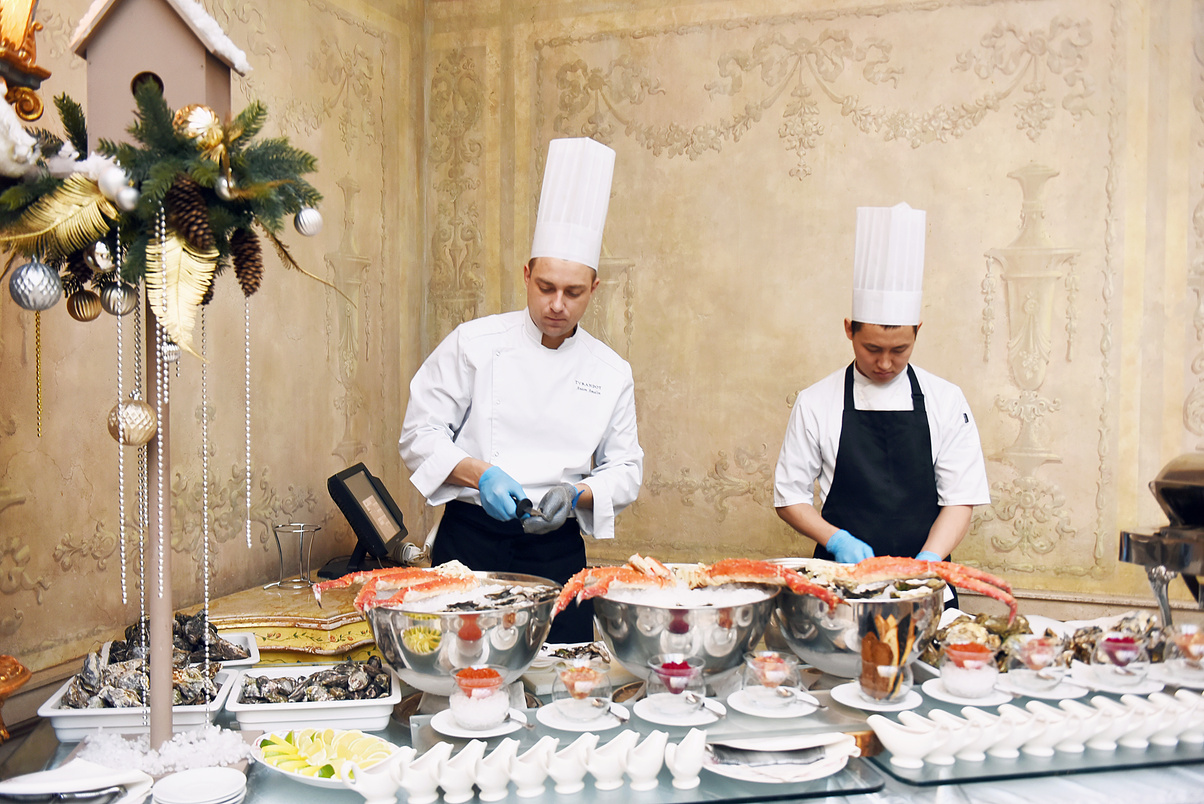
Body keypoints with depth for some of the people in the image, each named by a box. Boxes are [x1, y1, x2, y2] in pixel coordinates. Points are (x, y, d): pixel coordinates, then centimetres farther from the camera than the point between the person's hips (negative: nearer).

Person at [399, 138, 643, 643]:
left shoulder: (611, 372, 5)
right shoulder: (474, 343, -1)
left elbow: (625, 469, 10)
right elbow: (420, 434, -1)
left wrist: (575, 494, -10)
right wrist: (479, 473, -17)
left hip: (557, 550, 2)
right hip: (470, 541, -2)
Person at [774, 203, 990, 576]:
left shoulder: (945, 400, 5)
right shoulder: (815, 403, 2)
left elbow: (961, 497, 3)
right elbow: (790, 496, 6)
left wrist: (926, 560, -12)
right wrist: (837, 540, -9)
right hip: (841, 574, 0)